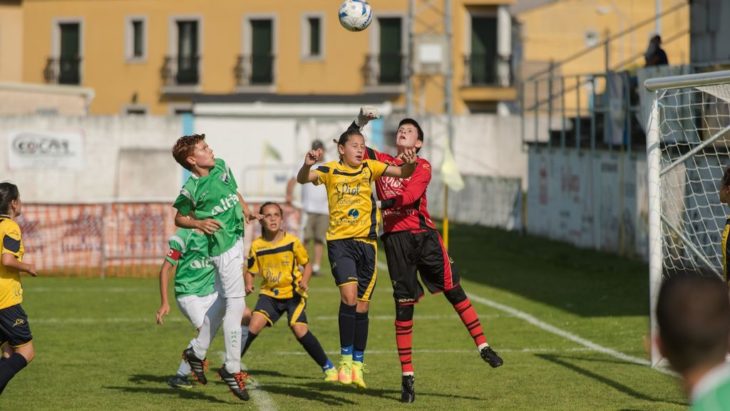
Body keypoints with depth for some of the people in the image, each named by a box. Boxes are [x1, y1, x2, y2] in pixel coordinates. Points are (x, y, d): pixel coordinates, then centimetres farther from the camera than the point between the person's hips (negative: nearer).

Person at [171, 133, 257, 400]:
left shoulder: (220, 166, 4)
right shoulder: (191, 189, -14)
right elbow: (179, 219, -3)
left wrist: (244, 208, 15)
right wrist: (198, 223, -19)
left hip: (237, 240, 8)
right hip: (224, 247, -8)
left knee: (223, 301, 18)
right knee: (236, 305, -9)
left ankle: (197, 351, 32)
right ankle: (232, 368, -3)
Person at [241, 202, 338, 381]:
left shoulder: (292, 242, -9)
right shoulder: (257, 246, -5)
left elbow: (307, 264, 3)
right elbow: (250, 272, 6)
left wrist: (304, 281, -16)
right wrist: (248, 285, -15)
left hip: (293, 293, -2)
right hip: (269, 293, 2)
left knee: (299, 329, -20)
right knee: (255, 324, -18)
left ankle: (327, 367, -5)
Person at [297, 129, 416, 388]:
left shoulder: (369, 168, 5)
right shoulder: (331, 170, -2)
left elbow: (402, 173, -1)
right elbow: (303, 179, -16)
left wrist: (409, 164, -23)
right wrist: (307, 166, -38)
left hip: (366, 242, 3)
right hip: (340, 241, -3)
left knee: (362, 306, 7)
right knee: (349, 296, -21)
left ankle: (357, 364, 19)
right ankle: (345, 358, -10)